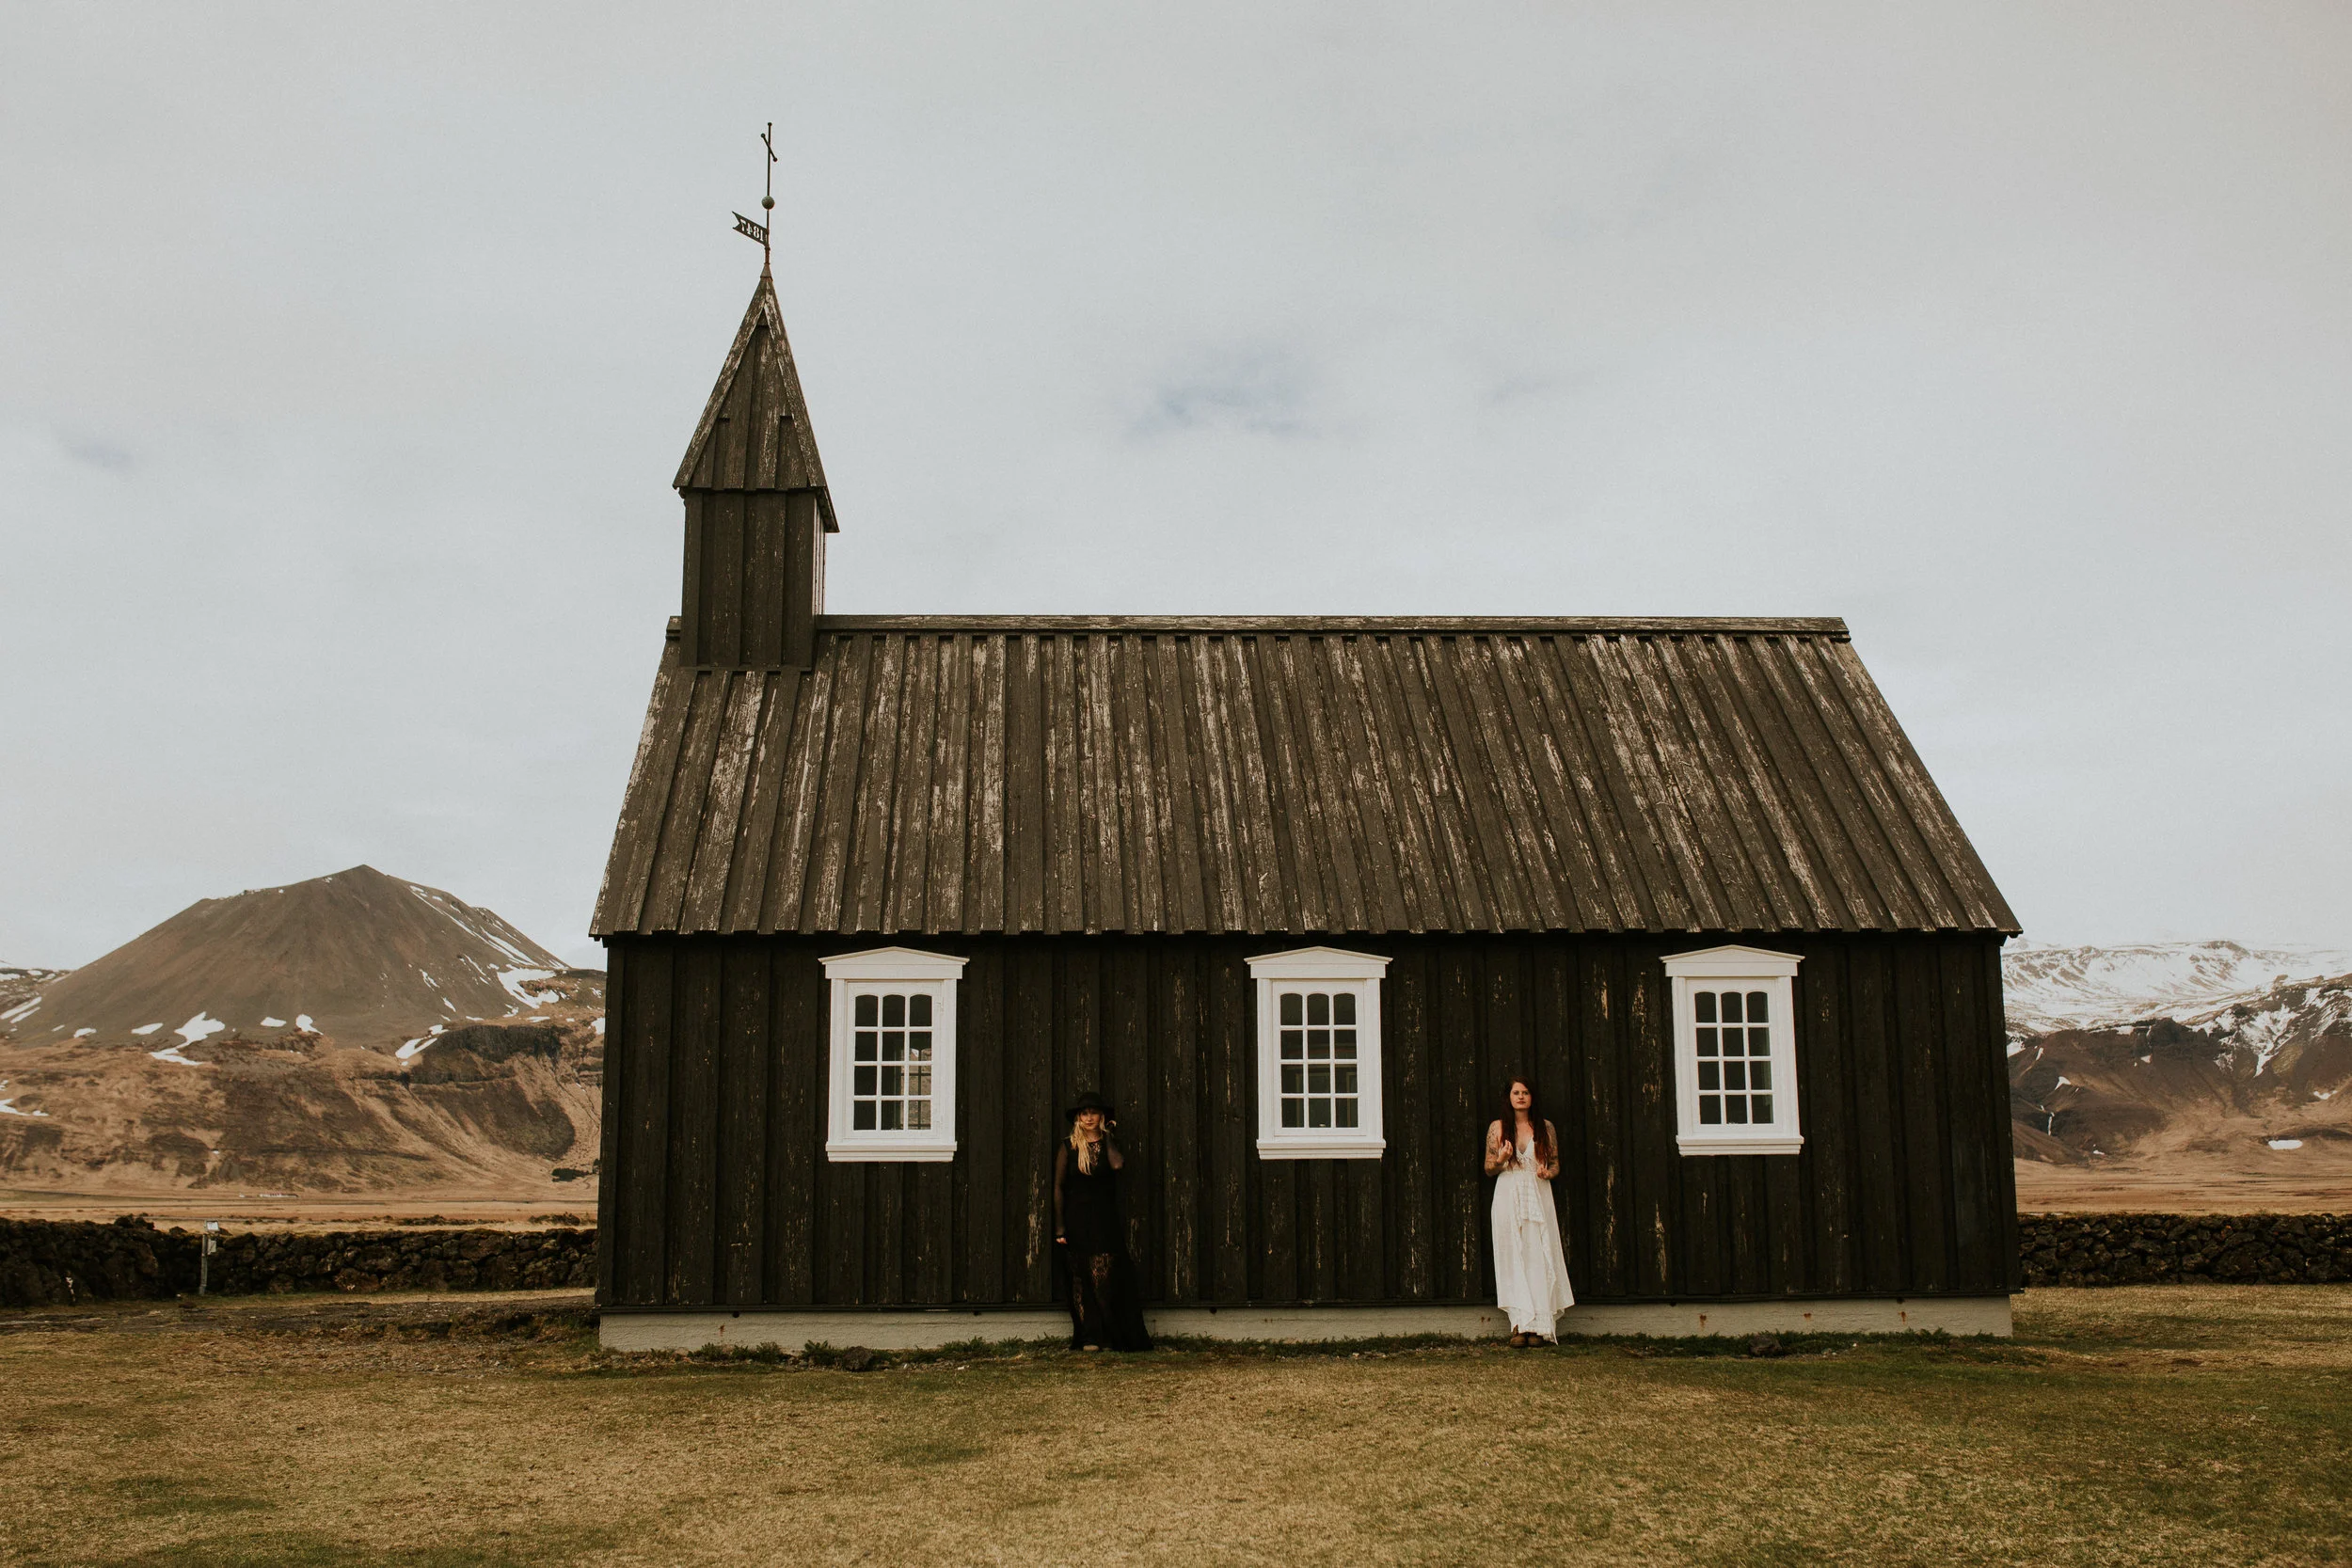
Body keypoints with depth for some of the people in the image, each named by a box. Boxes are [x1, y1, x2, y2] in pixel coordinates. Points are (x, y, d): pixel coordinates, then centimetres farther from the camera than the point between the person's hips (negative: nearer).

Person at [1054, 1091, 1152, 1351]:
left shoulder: (1109, 1144, 8)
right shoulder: (1068, 1147, 6)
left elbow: (1118, 1164, -15)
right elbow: (1058, 1188, 4)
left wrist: (1108, 1135, -3)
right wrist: (1060, 1228, -3)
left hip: (1105, 1220, 0)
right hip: (1076, 1220, 0)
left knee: (1106, 1279, -7)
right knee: (1081, 1280, -2)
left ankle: (1108, 1339, -2)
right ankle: (1089, 1338, 1)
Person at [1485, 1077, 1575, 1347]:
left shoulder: (1545, 1128, 9)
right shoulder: (1498, 1127, 7)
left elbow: (1555, 1164, 14)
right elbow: (1489, 1169, 8)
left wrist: (1546, 1172, -8)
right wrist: (1501, 1160, -13)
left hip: (1539, 1196, 1)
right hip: (1508, 1196, 0)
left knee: (1539, 1258, -5)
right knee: (1513, 1258, -6)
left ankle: (1539, 1326, -3)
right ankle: (1520, 1324, -7)